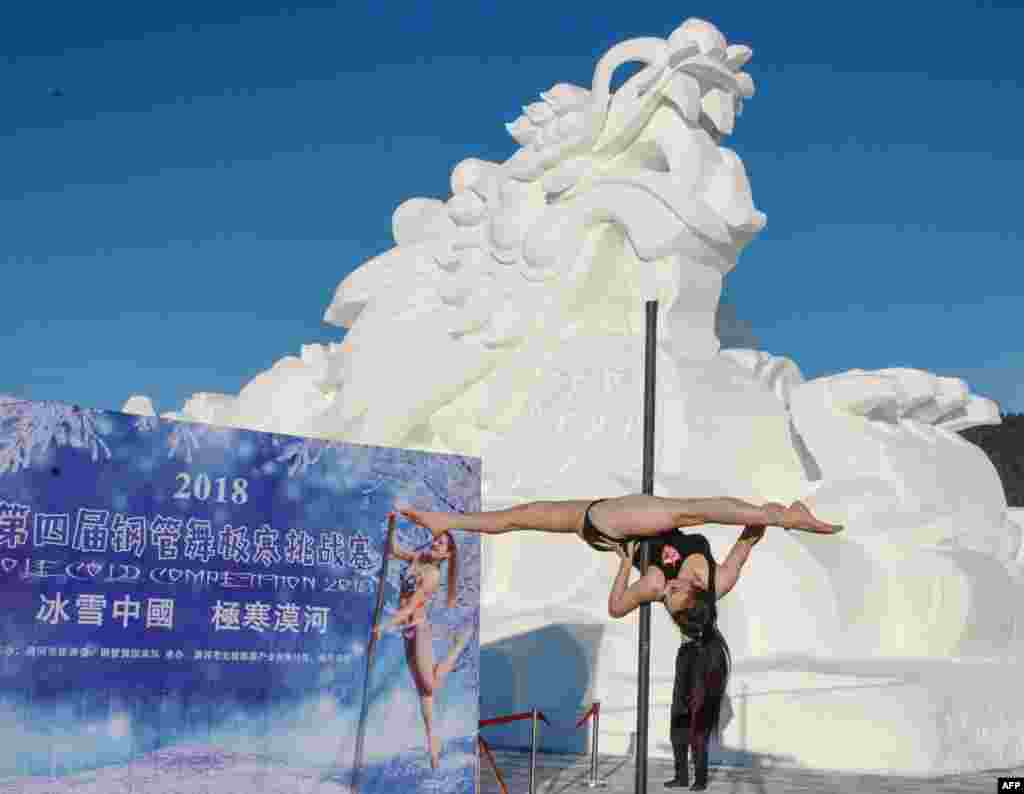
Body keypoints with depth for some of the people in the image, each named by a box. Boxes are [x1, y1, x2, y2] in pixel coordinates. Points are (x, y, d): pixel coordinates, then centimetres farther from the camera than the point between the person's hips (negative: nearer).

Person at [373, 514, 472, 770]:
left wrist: (386, 626, -20)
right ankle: (432, 739, 9)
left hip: (419, 629, -7)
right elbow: (393, 550, 17)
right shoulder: (417, 556, 4)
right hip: (407, 631, 7)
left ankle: (462, 642, 16)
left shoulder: (433, 575, -15)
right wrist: (392, 525, 3)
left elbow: (410, 607, -18)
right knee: (422, 688, 6)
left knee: (430, 685, -1)